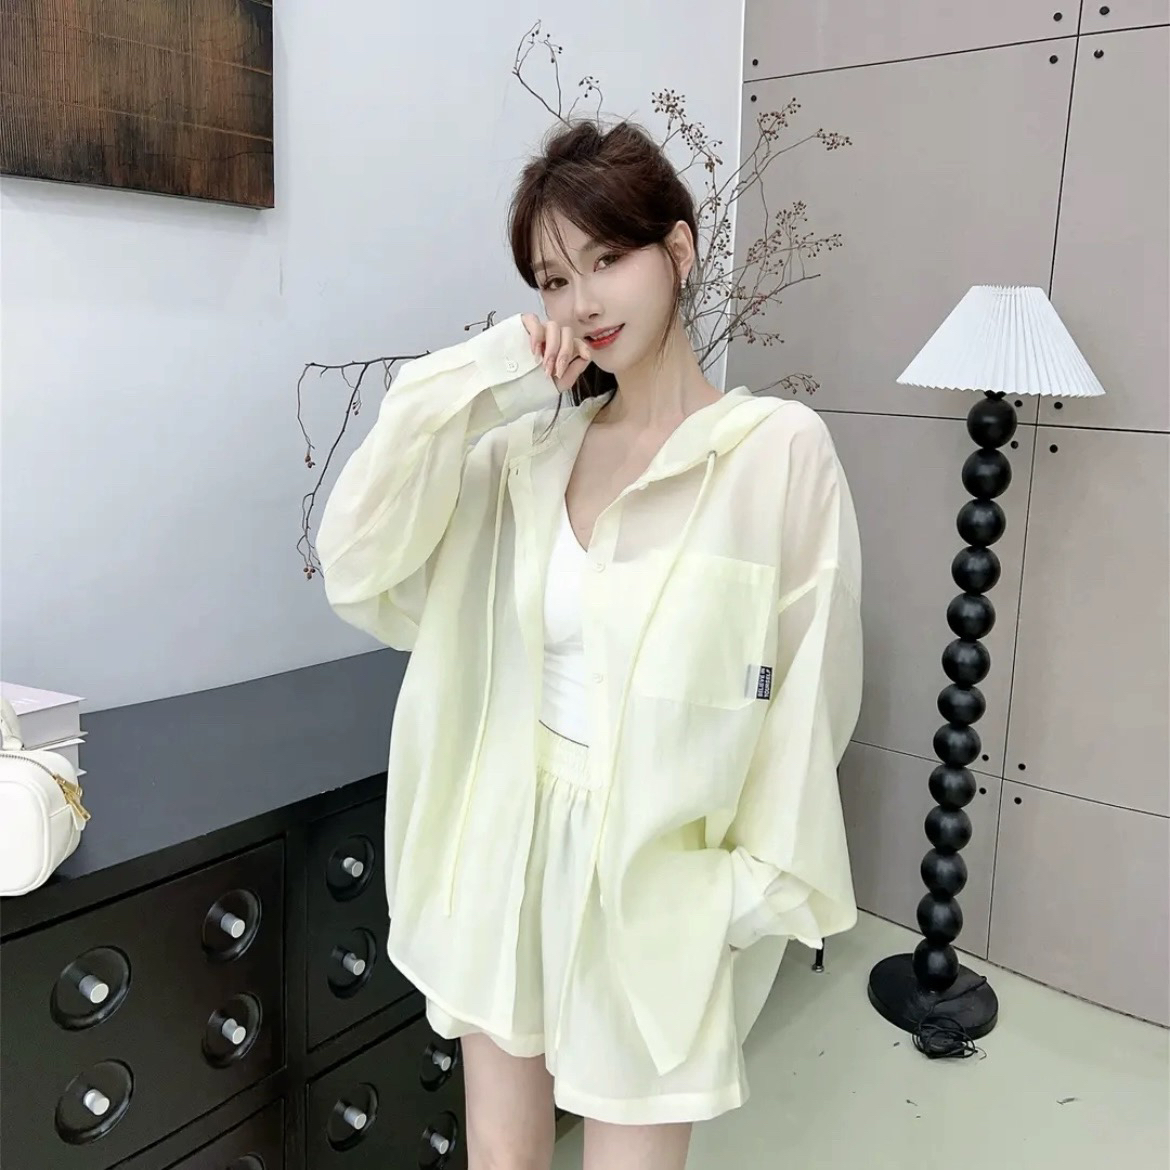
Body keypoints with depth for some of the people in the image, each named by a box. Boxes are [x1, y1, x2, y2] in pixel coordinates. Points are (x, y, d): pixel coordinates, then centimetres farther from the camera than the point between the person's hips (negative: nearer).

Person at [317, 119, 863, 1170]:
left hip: (658, 871, -4)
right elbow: (356, 561, -7)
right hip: (507, 844, 5)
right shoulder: (530, 446, 2)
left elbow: (807, 697, -9)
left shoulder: (781, 448, -12)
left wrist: (761, 889, -8)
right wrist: (477, 383, -11)